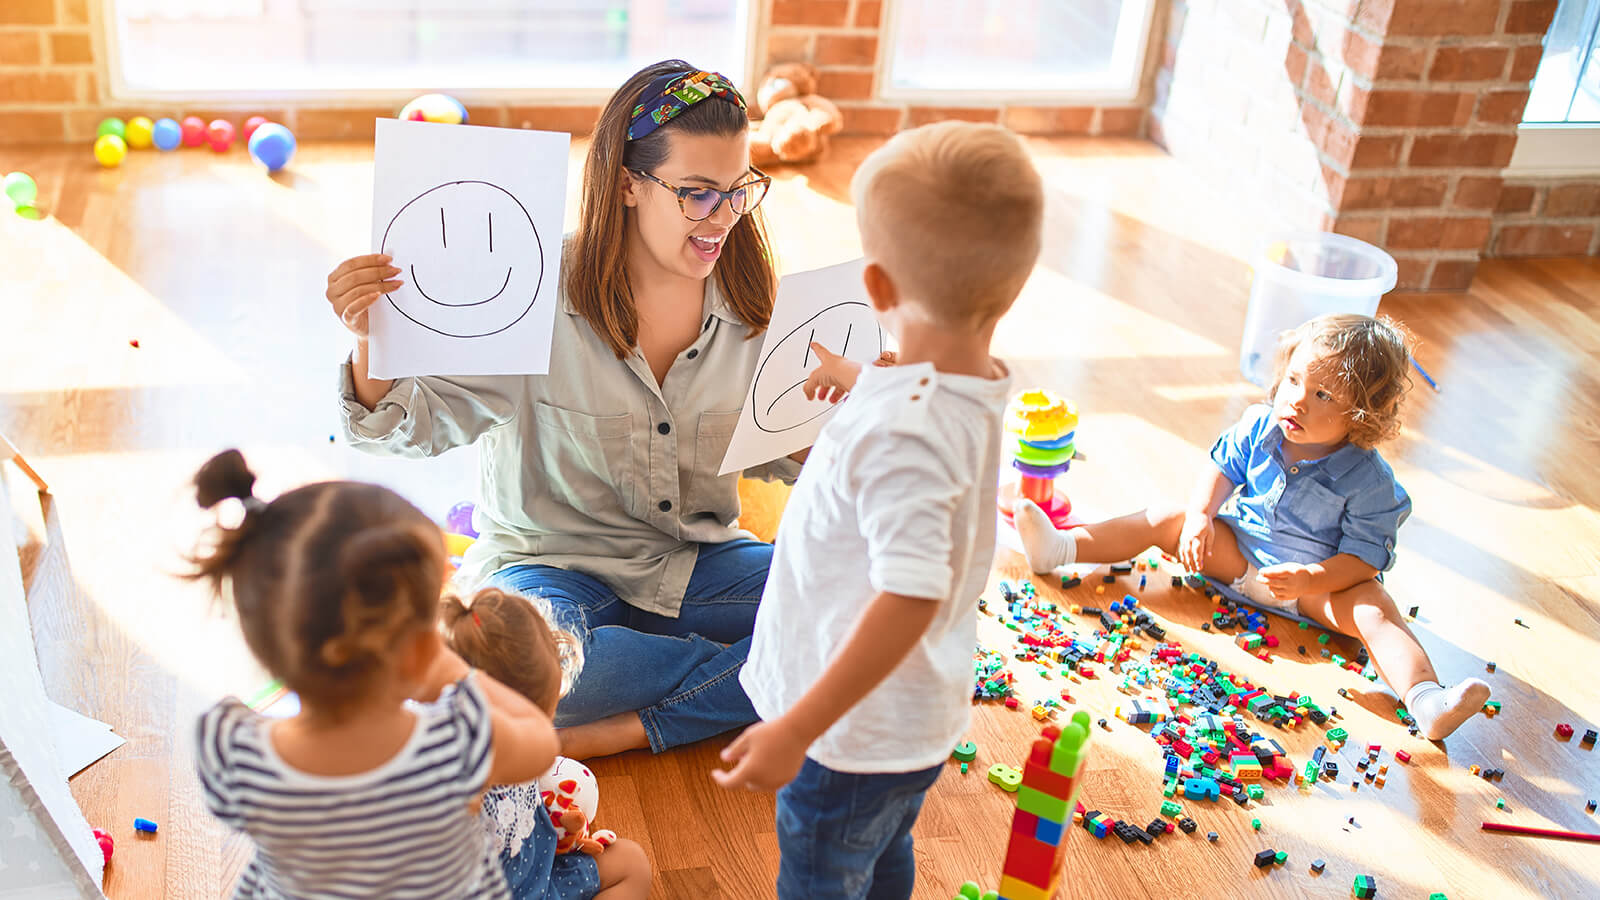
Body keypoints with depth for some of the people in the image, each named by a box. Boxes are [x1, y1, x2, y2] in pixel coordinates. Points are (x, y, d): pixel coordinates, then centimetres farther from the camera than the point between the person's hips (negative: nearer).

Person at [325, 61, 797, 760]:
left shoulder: (748, 300, -4)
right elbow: (411, 427, -12)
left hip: (695, 563, 4)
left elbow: (771, 450, 7)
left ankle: (623, 730, -19)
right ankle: (762, 677, -15)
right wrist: (371, 343, -34)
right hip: (553, 561, -4)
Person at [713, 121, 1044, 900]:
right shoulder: (979, 392, -6)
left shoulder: (902, 432, -34)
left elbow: (910, 599, -36)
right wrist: (857, 379, 26)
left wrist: (796, 729, -32)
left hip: (855, 733, -8)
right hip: (920, 719, 9)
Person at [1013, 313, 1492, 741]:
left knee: (1374, 610, -31)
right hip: (1241, 550, 5)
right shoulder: (1260, 428, -11)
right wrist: (1200, 516, -12)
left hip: (1324, 580, -4)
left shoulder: (1368, 481, -23)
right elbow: (1222, 468, 5)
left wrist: (1310, 580, -37)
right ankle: (1060, 547, -12)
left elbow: (1365, 557, -22)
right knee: (1167, 520, -8)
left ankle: (1427, 700, -50)